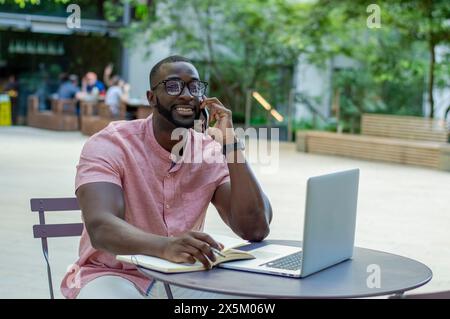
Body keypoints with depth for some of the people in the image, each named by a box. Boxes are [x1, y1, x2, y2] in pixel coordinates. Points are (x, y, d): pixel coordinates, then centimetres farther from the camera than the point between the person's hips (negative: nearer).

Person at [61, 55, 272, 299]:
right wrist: (165, 246, -48)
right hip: (113, 276, -3)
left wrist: (230, 144, -17)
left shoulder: (212, 153, -1)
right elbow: (101, 228, -28)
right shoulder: (109, 144, -12)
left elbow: (256, 229, -13)